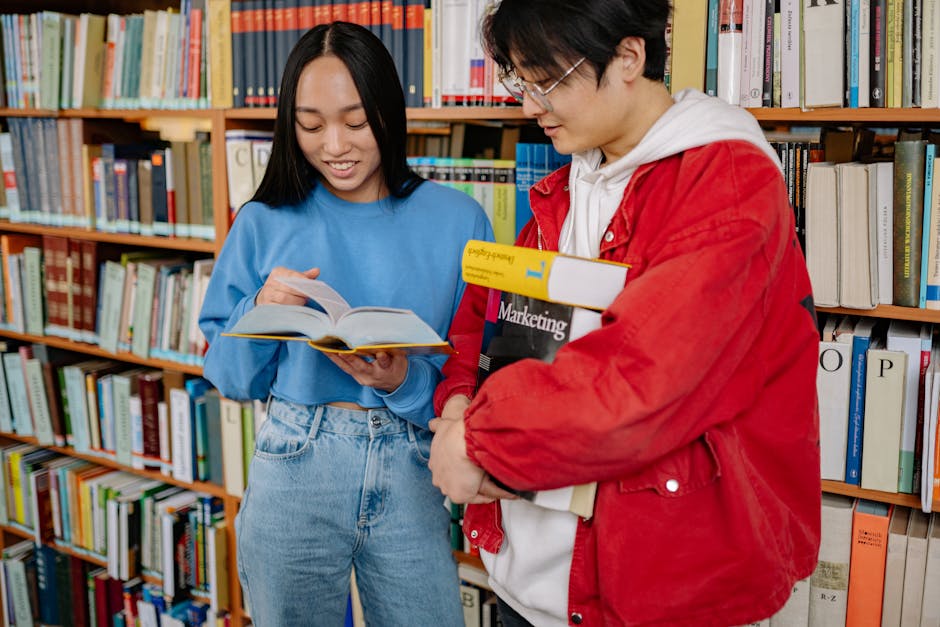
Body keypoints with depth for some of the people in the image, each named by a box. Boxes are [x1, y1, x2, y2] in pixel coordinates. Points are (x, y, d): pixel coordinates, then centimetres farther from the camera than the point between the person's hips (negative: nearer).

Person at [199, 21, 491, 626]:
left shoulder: (457, 220, -2)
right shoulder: (264, 223, 0)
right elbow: (231, 376, 5)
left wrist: (407, 379, -20)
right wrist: (261, 313, -14)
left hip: (414, 478, 0)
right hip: (294, 469, 1)